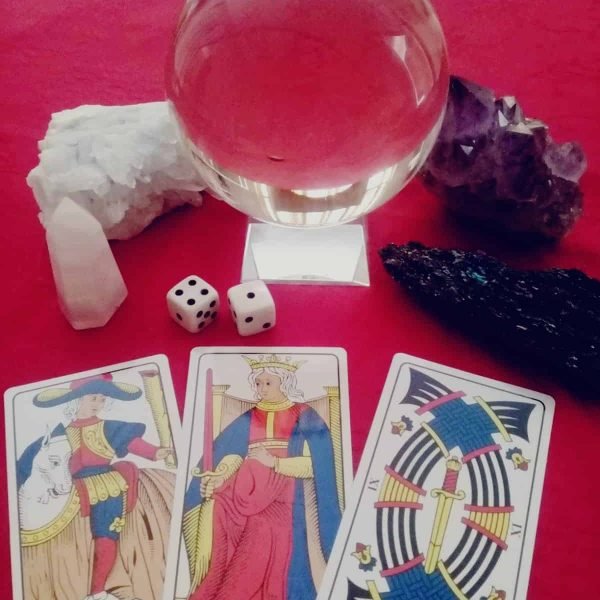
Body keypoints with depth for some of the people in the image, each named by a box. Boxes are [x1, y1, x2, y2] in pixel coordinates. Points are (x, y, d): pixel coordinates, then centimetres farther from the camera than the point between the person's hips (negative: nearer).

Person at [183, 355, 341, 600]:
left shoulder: (305, 418, 4)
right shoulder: (249, 420, 14)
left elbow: (314, 465, -6)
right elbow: (233, 455, 2)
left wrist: (274, 462, -13)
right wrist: (218, 477, -18)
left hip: (285, 501, -3)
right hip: (250, 495, 4)